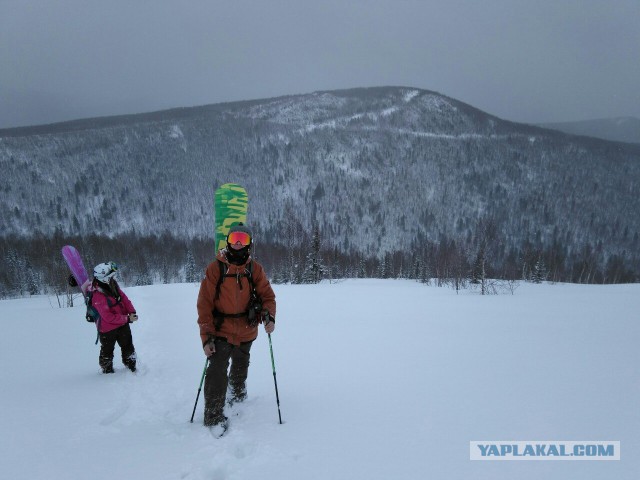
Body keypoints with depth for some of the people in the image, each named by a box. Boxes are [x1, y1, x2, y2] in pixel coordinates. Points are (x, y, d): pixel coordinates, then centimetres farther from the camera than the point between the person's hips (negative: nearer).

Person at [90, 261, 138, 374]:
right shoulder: (97, 297, -30)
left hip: (122, 324, 7)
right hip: (107, 329, -7)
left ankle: (131, 367, 35)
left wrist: (131, 312, -12)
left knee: (128, 346, 18)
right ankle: (107, 371, 34)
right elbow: (109, 317, -27)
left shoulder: (113, 285, -8)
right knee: (107, 351, 13)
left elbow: (124, 298, 3)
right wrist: (127, 319, -22)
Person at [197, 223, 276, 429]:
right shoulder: (215, 268, -12)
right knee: (217, 372, -17)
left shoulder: (255, 269, -4)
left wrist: (269, 316, -24)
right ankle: (213, 416, -4)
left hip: (246, 332, 4)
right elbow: (204, 304, -11)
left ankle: (238, 397, 50)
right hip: (221, 331, -3)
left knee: (240, 369, 24)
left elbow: (267, 295, -2)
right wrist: (206, 336, -17)